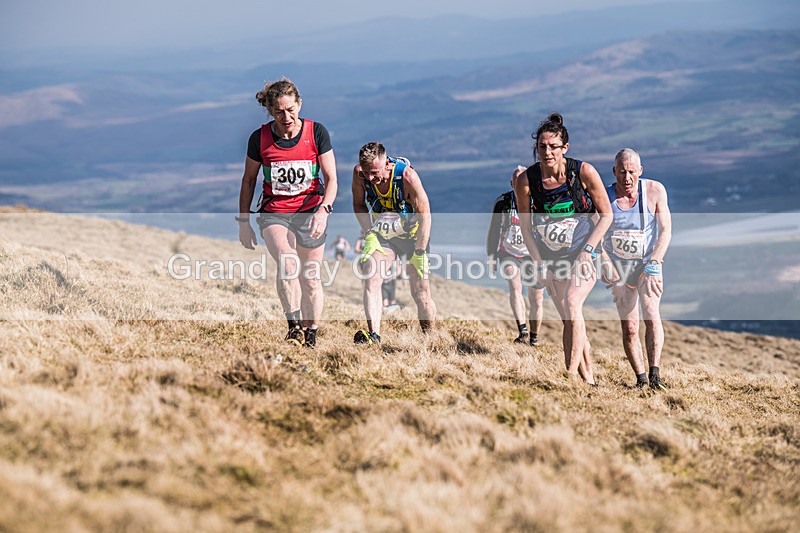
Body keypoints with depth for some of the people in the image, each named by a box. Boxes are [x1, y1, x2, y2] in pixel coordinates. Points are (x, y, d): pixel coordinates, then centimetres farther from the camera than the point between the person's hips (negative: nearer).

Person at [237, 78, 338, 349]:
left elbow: (331, 178, -4)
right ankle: (294, 327, -26)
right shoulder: (259, 138, -4)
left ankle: (310, 337, 16)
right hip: (274, 212, 0)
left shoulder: (316, 132, -6)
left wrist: (323, 210, -21)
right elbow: (249, 180, 9)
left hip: (310, 211, 1)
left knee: (310, 277, 3)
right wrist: (243, 221, 8)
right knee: (288, 262, -26)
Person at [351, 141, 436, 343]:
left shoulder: (407, 176, -30)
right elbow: (359, 204, 0)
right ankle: (373, 334, -29)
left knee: (421, 294, -2)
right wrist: (369, 236, -9)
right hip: (384, 234, 3)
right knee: (371, 279, -21)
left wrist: (419, 253, -21)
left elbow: (425, 215, -22)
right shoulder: (359, 173, -19)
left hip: (413, 234, -3)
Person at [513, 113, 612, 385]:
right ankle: (589, 380, 13)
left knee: (572, 302, -25)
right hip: (552, 255, 3)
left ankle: (572, 373, -26)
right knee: (570, 320, 3)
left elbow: (606, 214, -5)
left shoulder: (583, 172, -15)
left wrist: (588, 250, -14)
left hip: (585, 253, -3)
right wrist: (540, 264, -4)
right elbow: (525, 226, 1)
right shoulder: (526, 180, -11)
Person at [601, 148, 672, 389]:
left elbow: (665, 230, -7)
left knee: (651, 315, -22)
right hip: (618, 268, 1)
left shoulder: (654, 191, -8)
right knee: (629, 328, -3)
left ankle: (655, 375, -23)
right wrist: (605, 263, -20)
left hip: (648, 264, -1)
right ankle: (641, 378, 4)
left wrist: (654, 264, -18)